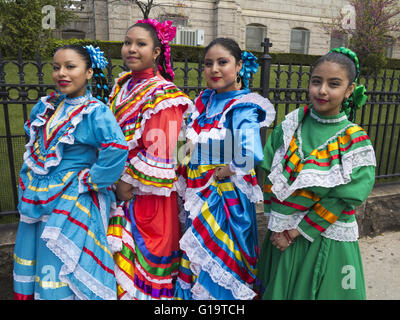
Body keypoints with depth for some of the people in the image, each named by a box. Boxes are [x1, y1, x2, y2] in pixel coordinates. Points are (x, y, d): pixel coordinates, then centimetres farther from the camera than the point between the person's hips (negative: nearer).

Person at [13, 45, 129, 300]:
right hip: (36, 199, 7)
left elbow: (117, 149, -32)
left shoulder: (96, 112, -17)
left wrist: (89, 180, -23)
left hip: (71, 205, -7)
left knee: (60, 271, 4)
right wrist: (29, 176, 13)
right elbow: (33, 143, 22)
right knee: (32, 263, 21)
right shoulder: (46, 106, 6)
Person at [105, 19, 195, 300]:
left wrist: (128, 181, -13)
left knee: (145, 253, 7)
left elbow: (158, 157, -20)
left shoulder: (163, 95, -15)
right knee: (121, 255, 18)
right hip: (122, 190, 7)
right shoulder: (123, 86, 10)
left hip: (147, 195, -7)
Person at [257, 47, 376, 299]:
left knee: (315, 292, 15)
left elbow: (343, 199, -14)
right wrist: (278, 224, -9)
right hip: (282, 236, 3)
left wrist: (297, 231, -14)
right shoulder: (290, 126, -3)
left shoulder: (356, 143, -10)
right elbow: (270, 175, -3)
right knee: (277, 291, 19)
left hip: (326, 241, -2)